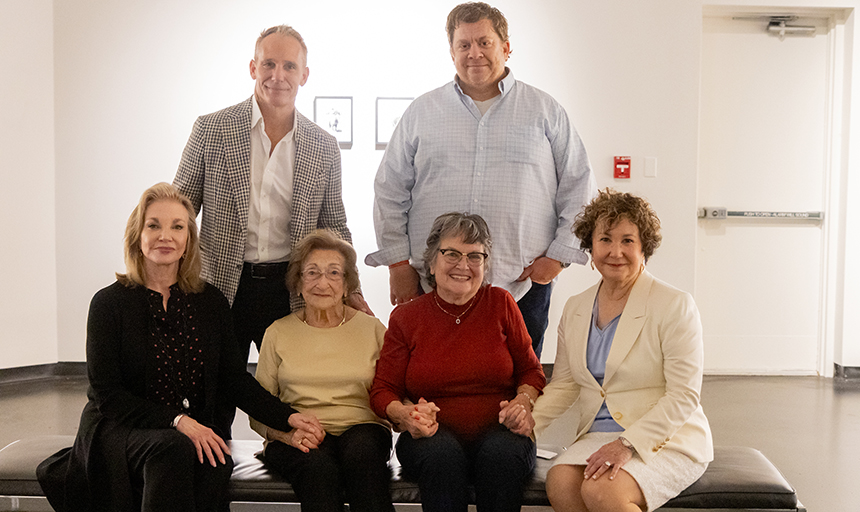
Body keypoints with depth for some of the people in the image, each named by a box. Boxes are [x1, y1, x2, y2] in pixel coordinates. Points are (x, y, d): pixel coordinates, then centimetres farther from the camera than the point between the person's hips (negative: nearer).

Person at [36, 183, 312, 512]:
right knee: (173, 450, -36)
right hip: (118, 432, -3)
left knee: (216, 466, -32)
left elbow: (233, 379, 7)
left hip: (195, 435, 3)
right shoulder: (109, 303, -2)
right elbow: (105, 392, -7)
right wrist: (177, 421, -19)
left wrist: (286, 416, -9)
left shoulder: (211, 302, 9)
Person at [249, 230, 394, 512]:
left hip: (361, 428, 1)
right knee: (318, 466, -35)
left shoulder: (372, 329, 12)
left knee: (360, 449, -35)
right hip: (297, 440, 0)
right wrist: (288, 432, -13)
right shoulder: (278, 333, 12)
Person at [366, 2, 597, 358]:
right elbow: (390, 193, 11)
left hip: (522, 285, 0)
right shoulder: (421, 112, 10)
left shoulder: (545, 112, 9)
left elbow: (580, 190, 9)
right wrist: (398, 263, 4)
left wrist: (559, 255, 0)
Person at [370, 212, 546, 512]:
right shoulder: (405, 317, 7)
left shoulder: (501, 304, 8)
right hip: (434, 436, 0)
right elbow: (383, 391, 7)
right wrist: (406, 414, -15)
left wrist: (523, 402, -10)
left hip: (498, 433, 1)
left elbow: (530, 370, 13)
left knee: (502, 454, -34)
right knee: (441, 454, -35)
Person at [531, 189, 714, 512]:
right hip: (597, 434, 5)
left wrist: (627, 444, -21)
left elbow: (683, 397, -11)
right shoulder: (575, 309, 11)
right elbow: (564, 384, 13)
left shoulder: (675, 306, -7)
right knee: (559, 482, -27)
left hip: (665, 439, -4)